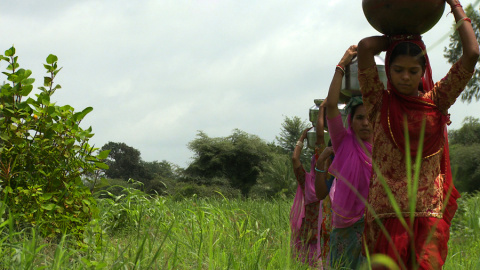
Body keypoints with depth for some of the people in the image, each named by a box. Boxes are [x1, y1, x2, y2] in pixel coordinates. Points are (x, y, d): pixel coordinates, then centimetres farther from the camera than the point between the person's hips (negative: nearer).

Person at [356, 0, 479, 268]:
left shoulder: (436, 101, 10)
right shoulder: (380, 103, 6)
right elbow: (365, 47, -5)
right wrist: (395, 39, 12)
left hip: (429, 213, 1)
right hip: (387, 211, -1)